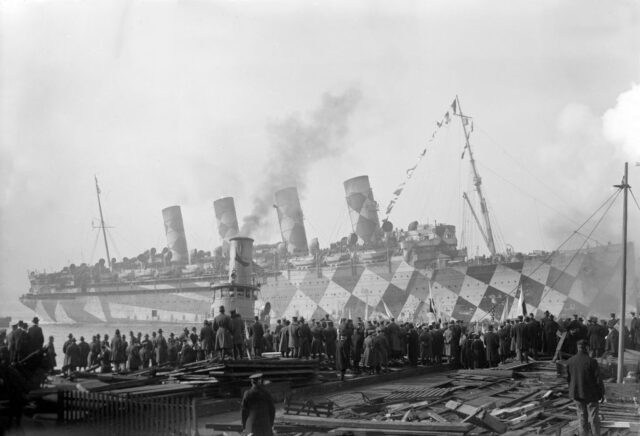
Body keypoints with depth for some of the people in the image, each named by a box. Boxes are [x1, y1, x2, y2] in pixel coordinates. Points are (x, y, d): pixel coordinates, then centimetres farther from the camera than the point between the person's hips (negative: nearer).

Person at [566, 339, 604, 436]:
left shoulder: (570, 361, -8)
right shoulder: (592, 362, -20)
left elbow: (568, 378, 4)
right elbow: (598, 379, -15)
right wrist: (602, 393, -2)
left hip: (577, 392, 3)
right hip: (590, 394, -3)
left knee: (582, 415, 16)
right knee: (593, 416, 9)